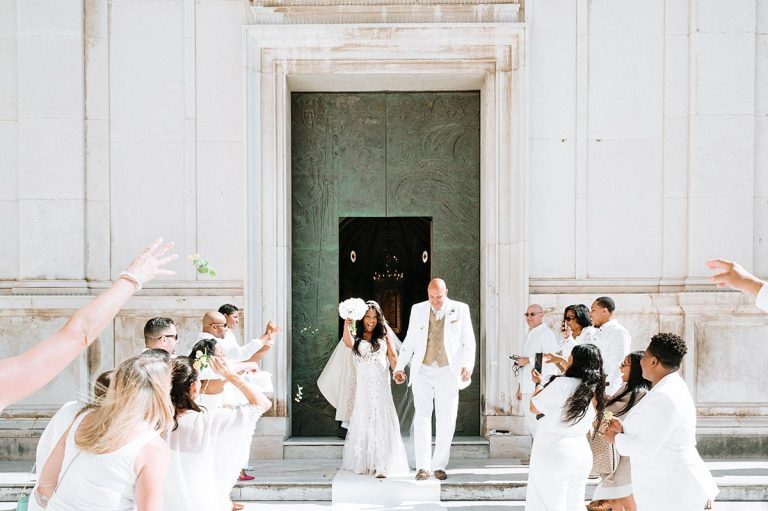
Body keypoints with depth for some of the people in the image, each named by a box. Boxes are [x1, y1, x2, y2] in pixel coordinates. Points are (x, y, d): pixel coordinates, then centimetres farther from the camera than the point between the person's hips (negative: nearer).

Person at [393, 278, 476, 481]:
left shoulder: (460, 309, 3)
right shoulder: (418, 310, 8)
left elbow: (469, 341, 1)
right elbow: (409, 341, 12)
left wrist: (468, 364, -14)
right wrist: (400, 367, 5)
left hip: (448, 372, -1)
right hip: (422, 371, 1)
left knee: (446, 421, 2)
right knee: (422, 417, -4)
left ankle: (439, 466, 13)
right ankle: (423, 466, -1)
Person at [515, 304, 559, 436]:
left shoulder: (546, 333, -6)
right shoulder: (530, 335, 20)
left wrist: (528, 360, -15)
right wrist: (520, 387, 20)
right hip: (527, 388, 9)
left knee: (539, 423, -12)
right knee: (530, 422, 9)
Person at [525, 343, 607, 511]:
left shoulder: (562, 383, -16)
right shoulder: (597, 390, 3)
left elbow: (534, 408, -6)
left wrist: (538, 383, 10)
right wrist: (561, 362, 33)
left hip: (553, 454, -6)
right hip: (582, 454, 6)